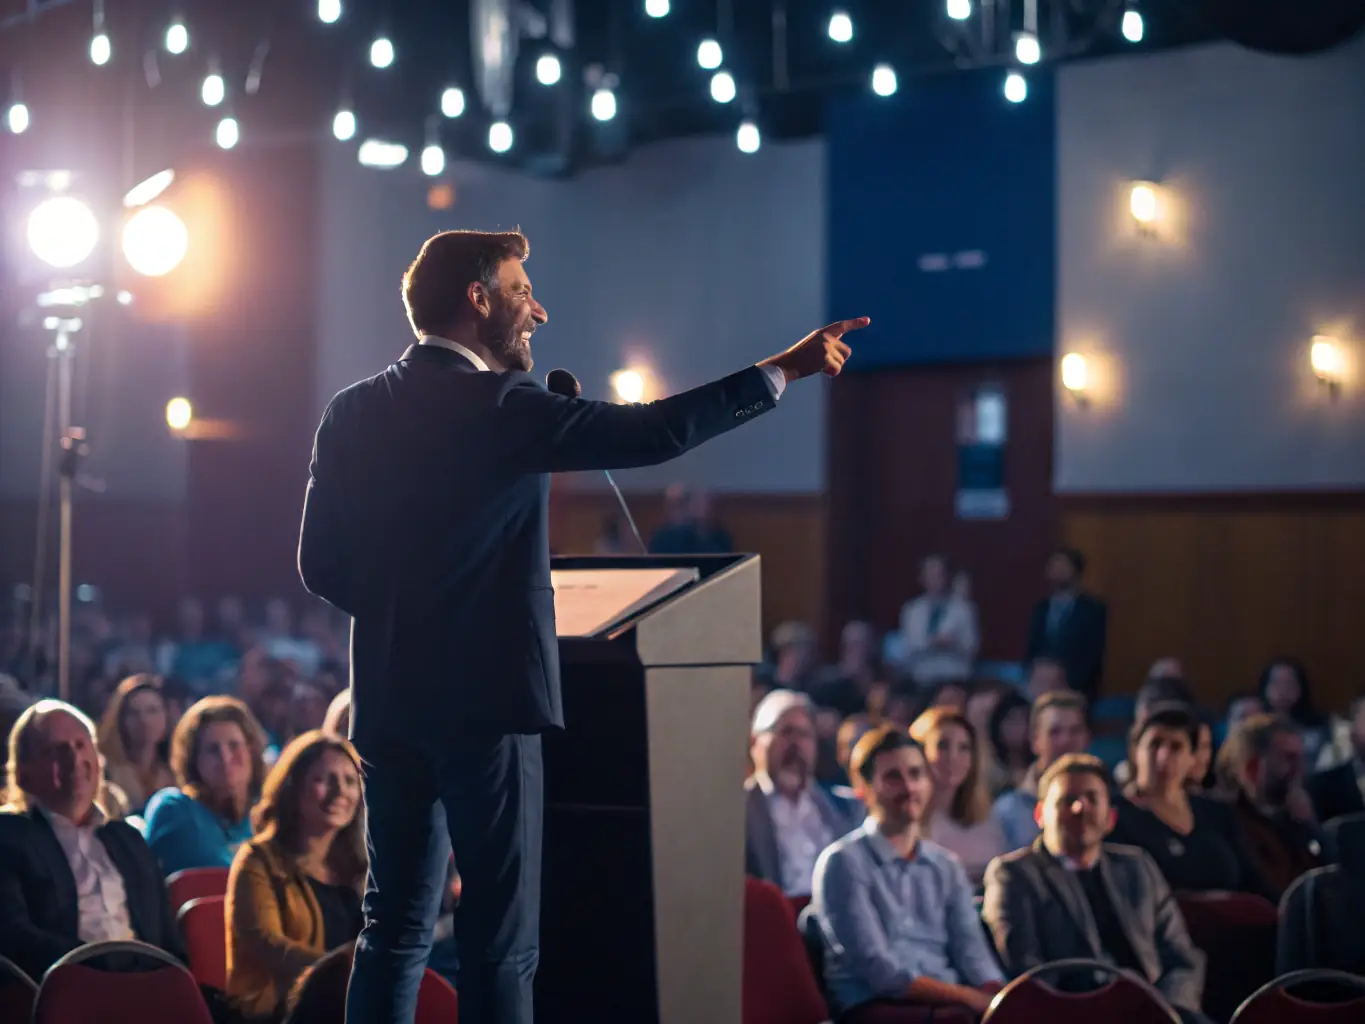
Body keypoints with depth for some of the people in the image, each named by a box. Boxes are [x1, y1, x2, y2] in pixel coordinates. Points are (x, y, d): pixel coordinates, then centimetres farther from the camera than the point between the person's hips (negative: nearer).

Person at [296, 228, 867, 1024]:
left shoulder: (353, 413, 6)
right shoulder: (499, 409, -11)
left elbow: (323, 565, 7)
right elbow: (657, 433, -14)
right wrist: (784, 370, -6)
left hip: (390, 703, 7)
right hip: (487, 700, -6)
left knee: (396, 930, 13)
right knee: (501, 941, 0)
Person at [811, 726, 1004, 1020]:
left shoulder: (947, 866, 19)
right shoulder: (843, 863, -1)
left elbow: (972, 954, 7)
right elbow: (878, 971, -9)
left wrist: (999, 1001, -15)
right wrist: (969, 997, -17)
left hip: (950, 1006, 6)